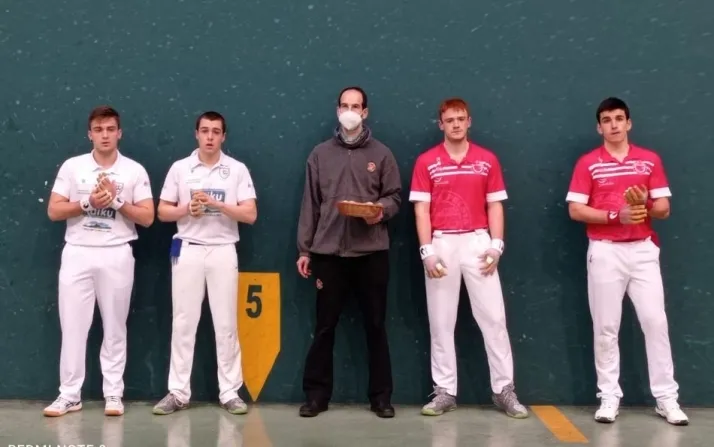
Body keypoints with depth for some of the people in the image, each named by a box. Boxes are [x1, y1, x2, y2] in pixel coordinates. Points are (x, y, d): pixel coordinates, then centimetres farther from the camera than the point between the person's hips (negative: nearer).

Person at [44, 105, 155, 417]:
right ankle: (69, 395, 11)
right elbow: (53, 211, 1)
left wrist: (117, 201, -12)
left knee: (115, 327, 5)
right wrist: (88, 202, -12)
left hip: (117, 255, 0)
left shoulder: (135, 171, 3)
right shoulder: (72, 166, 5)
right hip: (77, 254, 1)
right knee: (72, 325, 2)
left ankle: (113, 394, 14)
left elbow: (147, 218, 0)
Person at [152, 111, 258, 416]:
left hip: (223, 251, -1)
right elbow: (163, 212, 7)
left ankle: (230, 392, 11)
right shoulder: (179, 168, 6)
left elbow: (250, 214, -4)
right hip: (187, 250, 1)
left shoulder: (237, 170, 3)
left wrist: (216, 204, -15)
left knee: (226, 324, 3)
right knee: (183, 322, 4)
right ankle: (178, 392, 12)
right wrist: (187, 209, -11)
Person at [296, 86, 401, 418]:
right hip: (328, 251, 1)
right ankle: (316, 394, 15)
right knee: (324, 326, 5)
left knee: (375, 326, 5)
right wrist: (304, 249, 4)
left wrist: (381, 211, -16)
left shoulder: (381, 154, 7)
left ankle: (381, 396, 15)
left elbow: (395, 197, 7)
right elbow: (310, 204, 8)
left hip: (371, 252, 0)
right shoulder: (320, 154, 10)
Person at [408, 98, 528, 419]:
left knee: (494, 318, 1)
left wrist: (496, 245, -4)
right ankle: (445, 391, 13)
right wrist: (426, 251, -8)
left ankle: (504, 389, 9)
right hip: (441, 244, 0)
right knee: (441, 321, 4)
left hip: (478, 242, 1)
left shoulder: (488, 160, 7)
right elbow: (421, 209, 0)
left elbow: (495, 206, 7)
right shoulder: (426, 162, 3)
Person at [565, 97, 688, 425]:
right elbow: (575, 210, -4)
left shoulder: (650, 160, 8)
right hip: (604, 252, -1)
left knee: (655, 322, 0)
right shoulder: (587, 163, 2)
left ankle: (666, 397, 9)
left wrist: (645, 205, -15)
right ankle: (609, 397, 11)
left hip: (643, 250, 2)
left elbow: (664, 208, 7)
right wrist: (616, 215, -15)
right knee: (606, 327, 3)